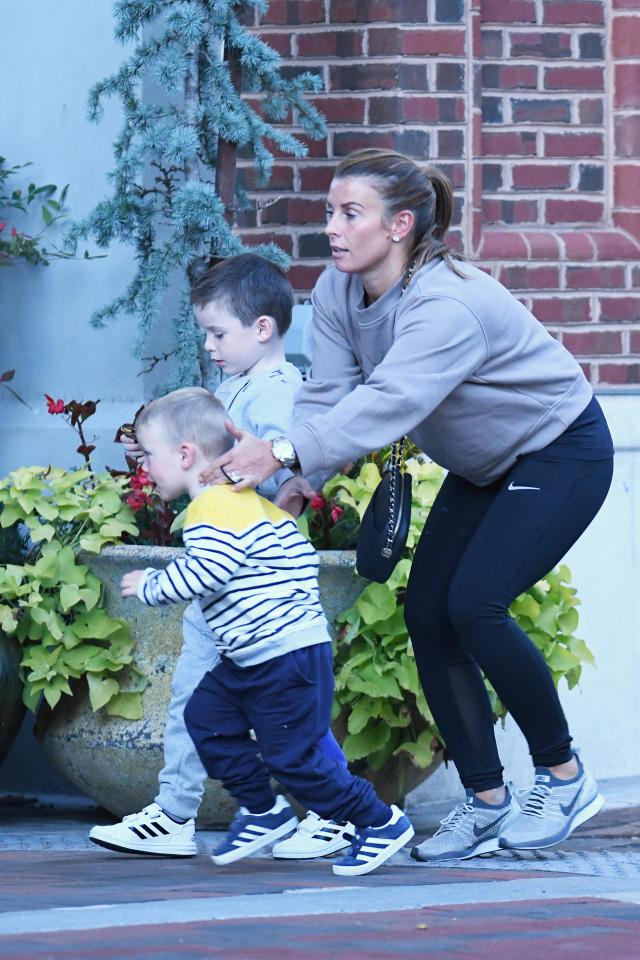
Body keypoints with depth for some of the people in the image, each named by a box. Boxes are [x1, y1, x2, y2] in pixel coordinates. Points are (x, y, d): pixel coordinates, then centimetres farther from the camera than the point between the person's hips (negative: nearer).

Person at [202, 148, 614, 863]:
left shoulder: (447, 307, -34)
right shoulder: (338, 292, -9)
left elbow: (387, 402, -47)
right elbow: (329, 393, -17)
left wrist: (283, 454, -56)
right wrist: (295, 486, -34)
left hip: (562, 453, -8)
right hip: (484, 468, 8)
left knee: (474, 604, -19)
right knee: (427, 612, -2)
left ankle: (564, 777, -2)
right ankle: (485, 803, 7)